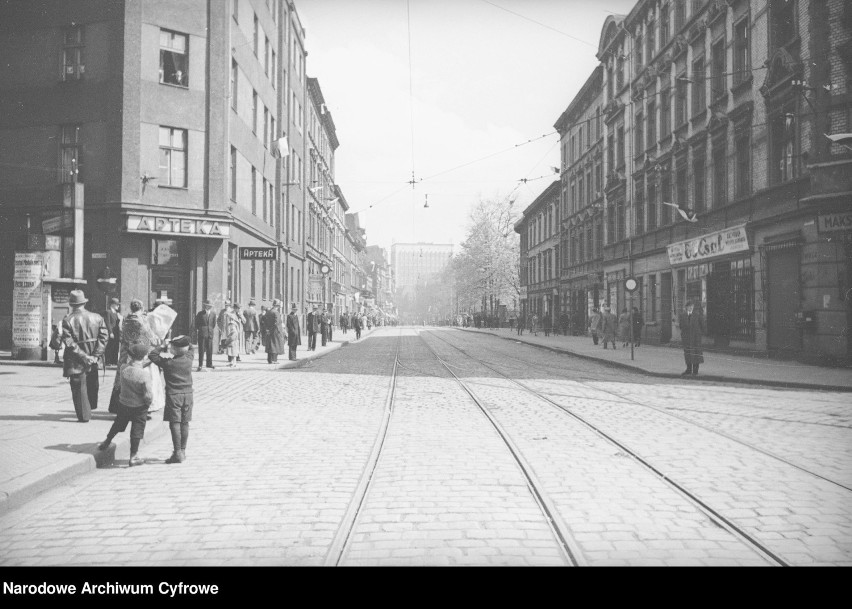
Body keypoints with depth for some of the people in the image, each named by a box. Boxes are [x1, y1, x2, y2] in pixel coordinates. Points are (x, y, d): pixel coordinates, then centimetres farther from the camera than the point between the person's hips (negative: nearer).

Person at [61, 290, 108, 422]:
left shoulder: (68, 320, -10)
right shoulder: (97, 318, -1)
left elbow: (68, 342, -17)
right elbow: (104, 337, -6)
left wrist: (83, 356, -15)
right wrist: (96, 355, -9)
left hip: (75, 362, -3)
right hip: (92, 360, 3)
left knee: (79, 388, 5)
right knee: (92, 385, 23)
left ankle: (84, 415, 6)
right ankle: (92, 405, 36)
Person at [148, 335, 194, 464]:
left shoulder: (167, 362, -11)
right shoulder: (189, 358, -1)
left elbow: (151, 355, 3)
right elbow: (190, 348, 21)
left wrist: (164, 348, 8)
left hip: (173, 394, -4)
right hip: (188, 393, 4)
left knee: (175, 423, -3)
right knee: (185, 423, 9)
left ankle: (178, 453, -6)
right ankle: (183, 451, 17)